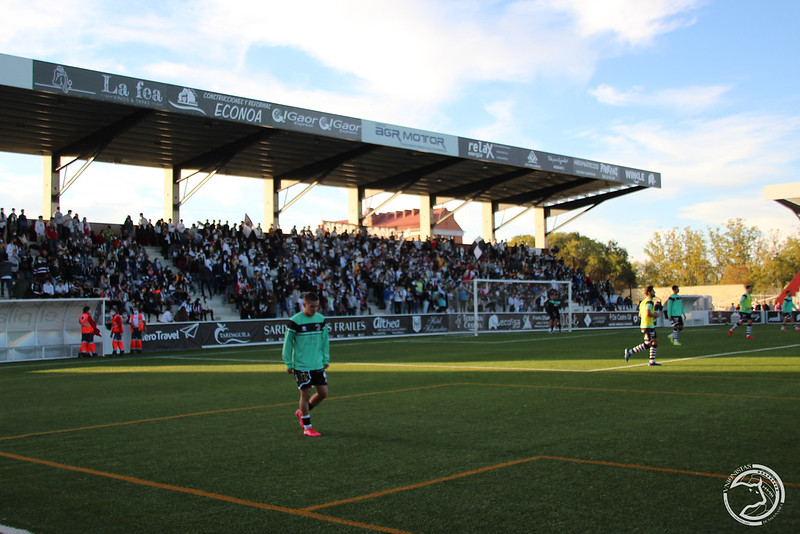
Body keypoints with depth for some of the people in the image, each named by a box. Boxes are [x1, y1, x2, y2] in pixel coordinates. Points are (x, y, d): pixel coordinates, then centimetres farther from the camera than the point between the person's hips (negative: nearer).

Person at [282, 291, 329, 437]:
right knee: (305, 394, -2)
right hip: (301, 365, -5)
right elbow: (287, 343, -4)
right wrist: (288, 364, -5)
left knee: (323, 393, 5)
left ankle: (302, 412, 27)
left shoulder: (321, 319, 5)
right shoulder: (295, 321, -10)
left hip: (318, 365, 5)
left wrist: (325, 360, 11)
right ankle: (307, 427, 11)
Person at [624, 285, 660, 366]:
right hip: (648, 326, -10)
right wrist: (655, 315, -8)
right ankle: (630, 351, -6)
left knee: (655, 341, 10)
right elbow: (648, 313, -27)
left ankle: (652, 361, 10)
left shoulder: (643, 302, 16)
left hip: (650, 326, 10)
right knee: (648, 344, -8)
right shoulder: (649, 302, -14)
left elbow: (640, 315, 20)